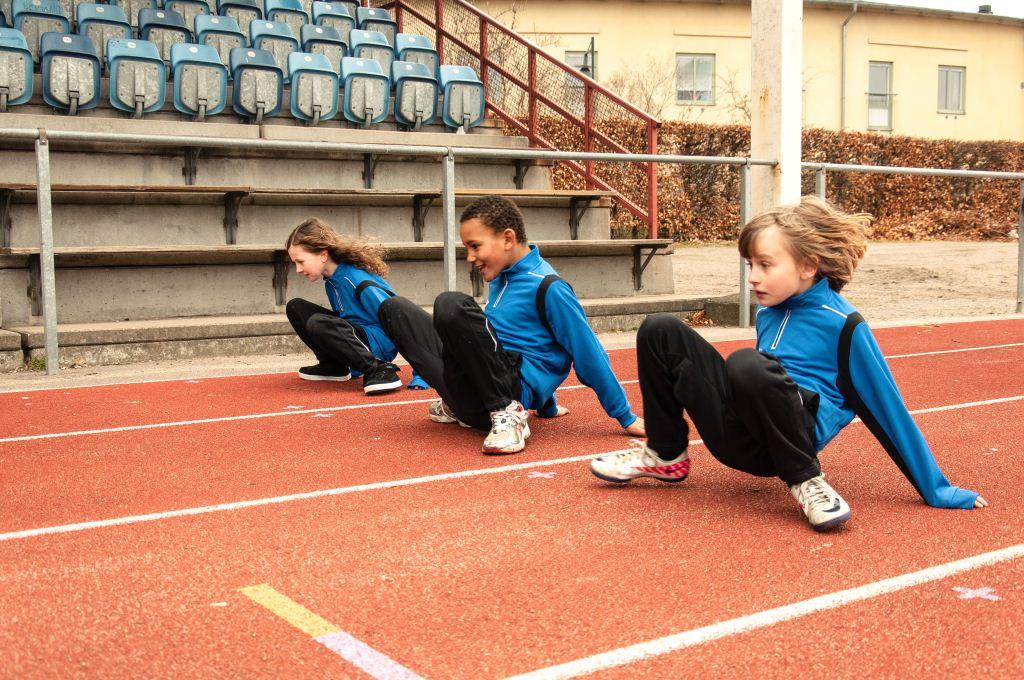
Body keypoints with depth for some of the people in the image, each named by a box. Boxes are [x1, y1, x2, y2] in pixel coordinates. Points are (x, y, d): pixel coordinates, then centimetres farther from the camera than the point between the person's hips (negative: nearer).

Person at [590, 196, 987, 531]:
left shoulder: (842, 324, -7)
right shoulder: (768, 313, 14)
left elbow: (887, 408, -3)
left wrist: (938, 491, 0)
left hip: (787, 439, -6)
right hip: (741, 437, 7)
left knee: (748, 364, -38)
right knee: (660, 332, -2)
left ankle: (805, 481, -15)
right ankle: (666, 455, 7)